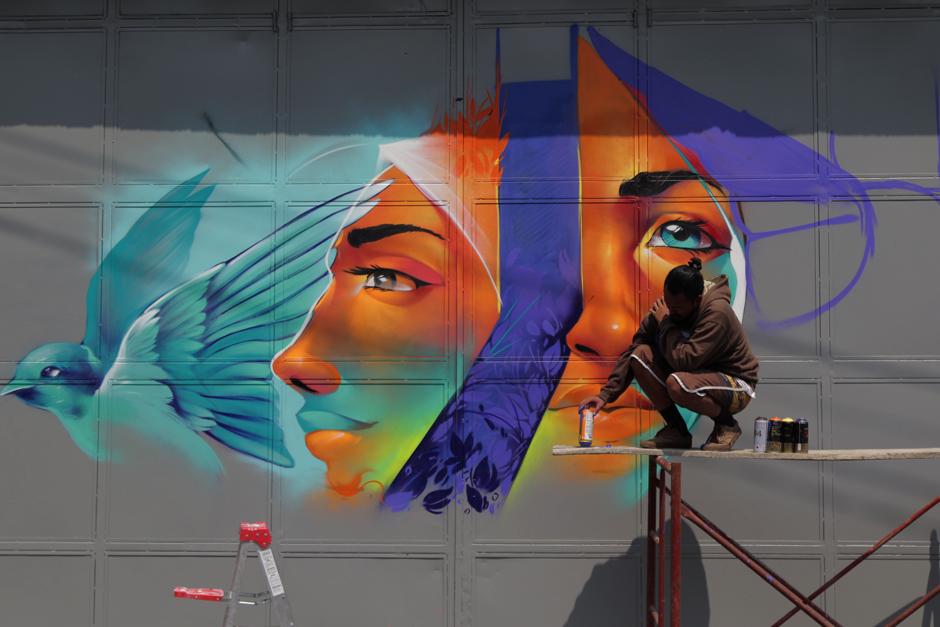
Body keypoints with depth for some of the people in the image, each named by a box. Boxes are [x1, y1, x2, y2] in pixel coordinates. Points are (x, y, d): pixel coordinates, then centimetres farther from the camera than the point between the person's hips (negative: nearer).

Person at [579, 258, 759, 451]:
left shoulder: (717, 312, -28)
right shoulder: (666, 306, -9)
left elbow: (684, 360, -36)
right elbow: (632, 350, -7)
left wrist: (665, 324, -23)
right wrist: (606, 394, -13)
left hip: (736, 386, -7)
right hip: (700, 375, 7)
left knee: (676, 384, -36)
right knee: (640, 355, -15)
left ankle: (727, 424, -6)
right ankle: (677, 431, -4)